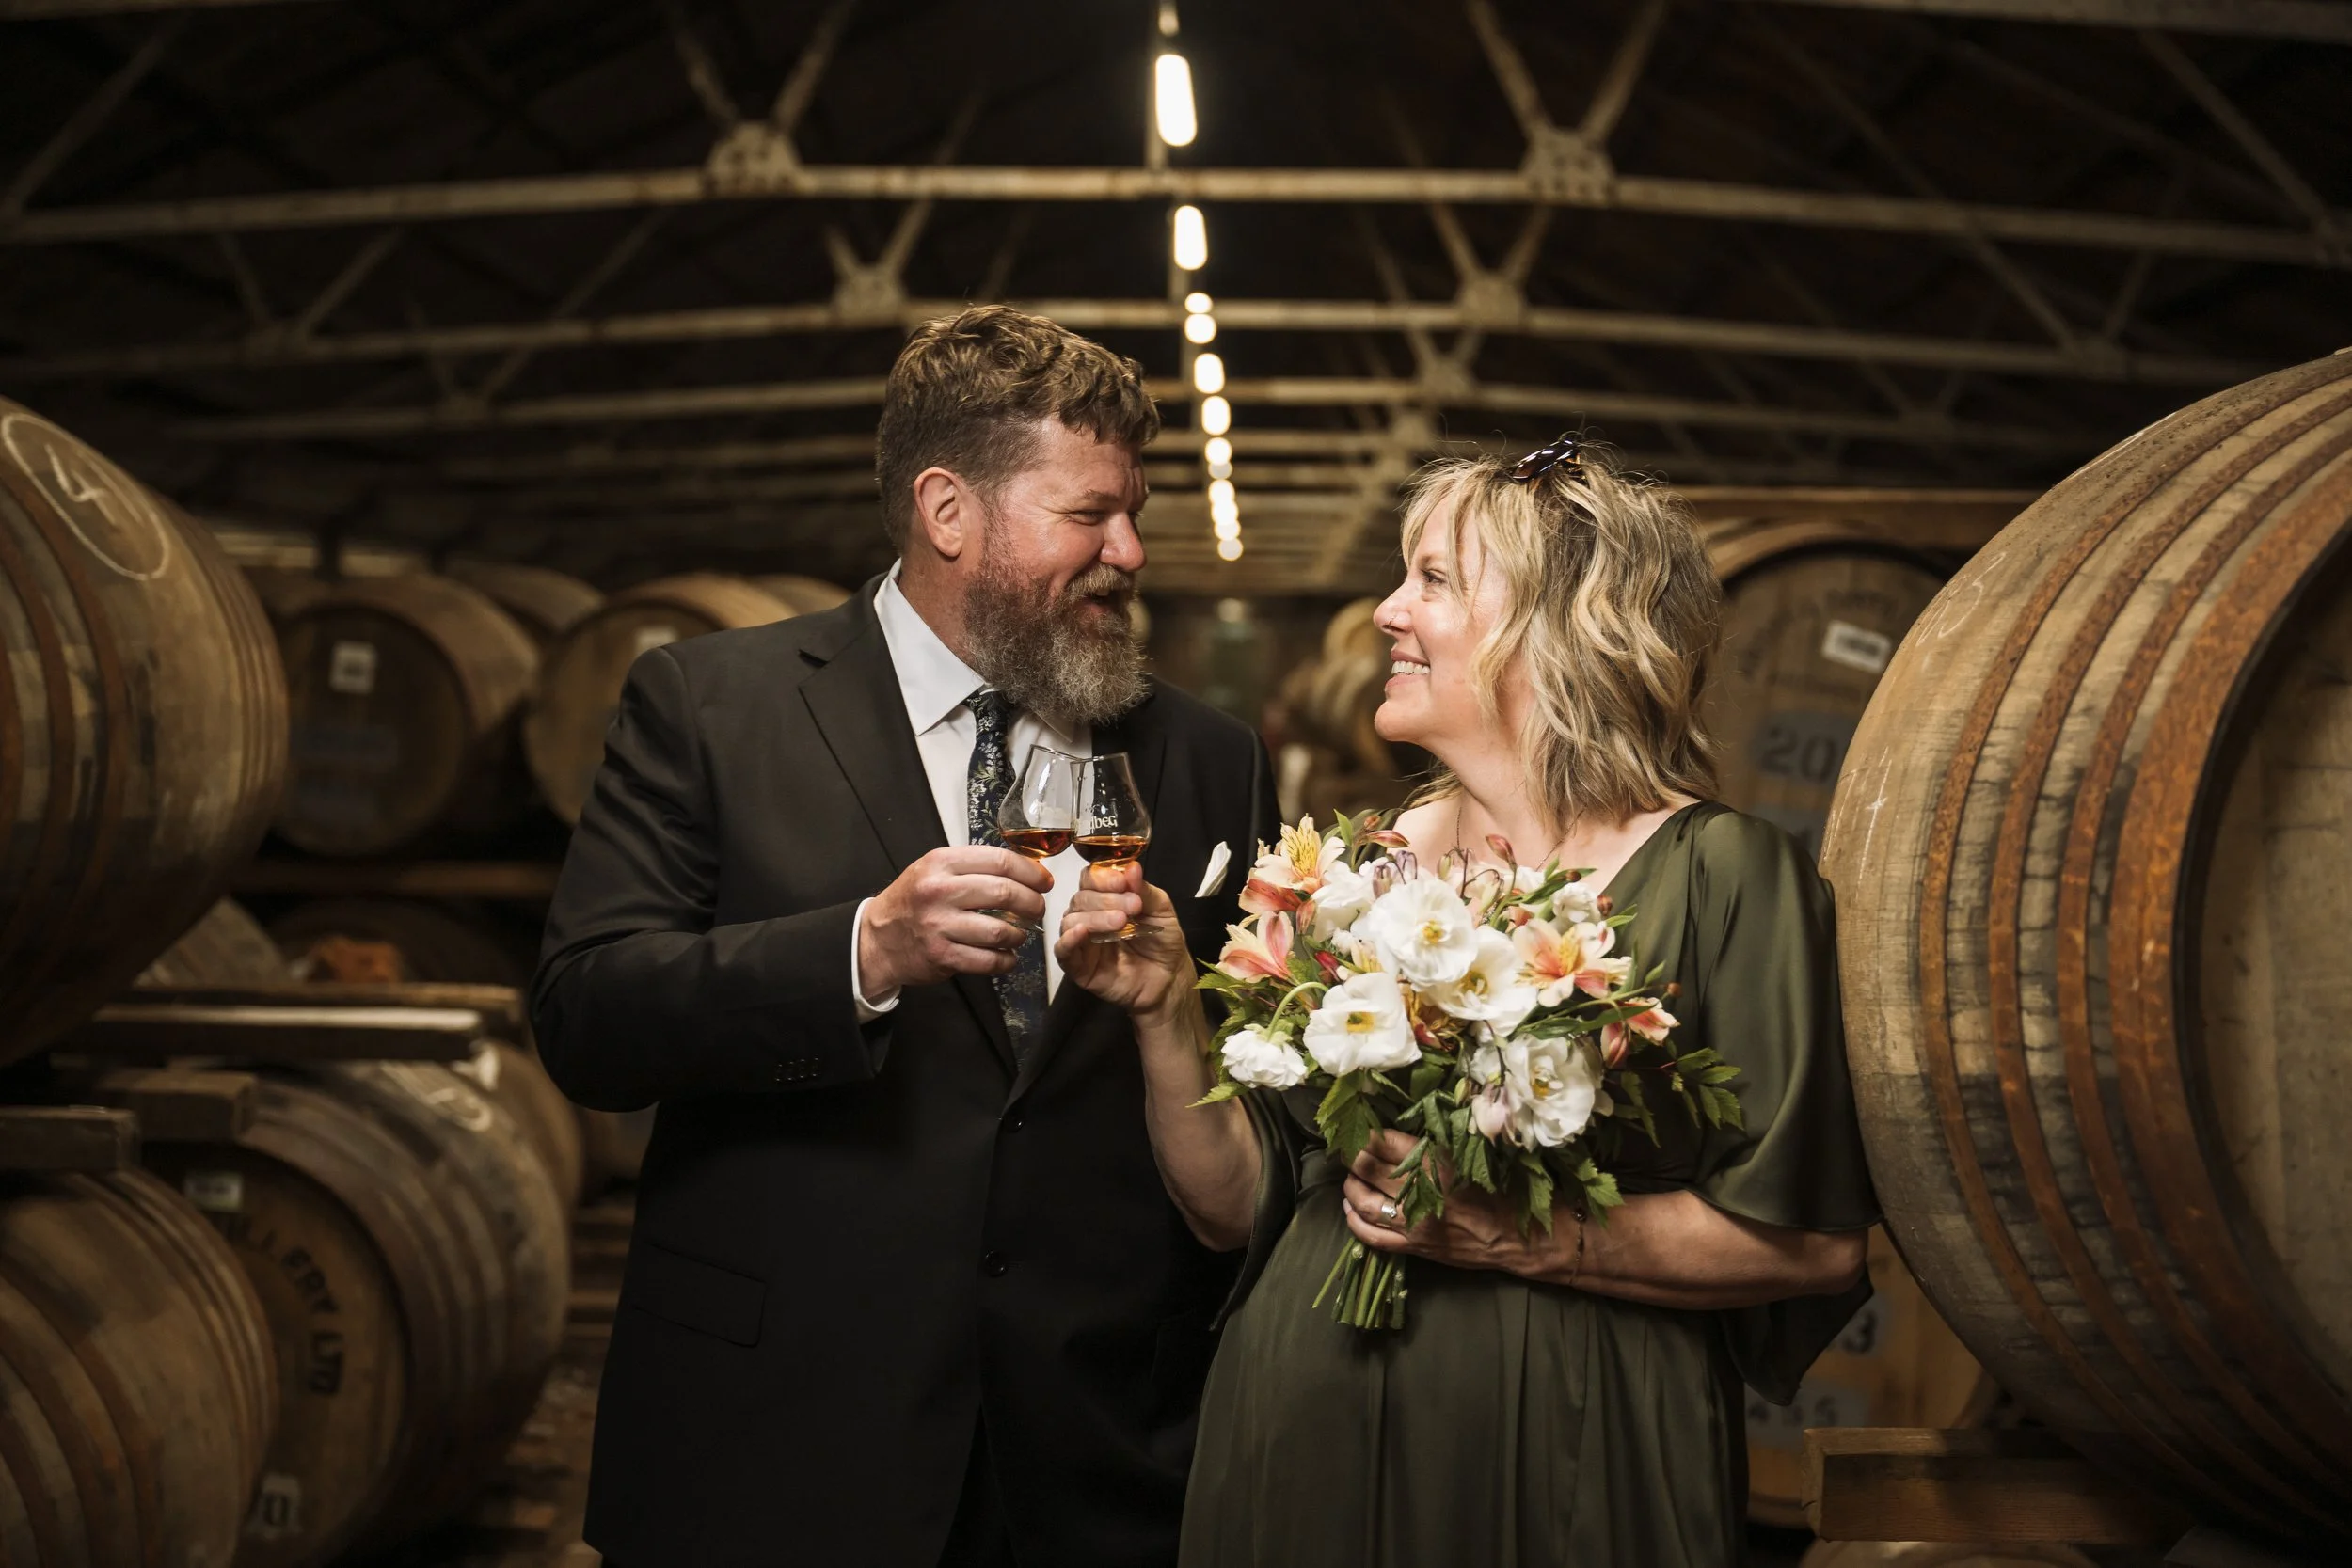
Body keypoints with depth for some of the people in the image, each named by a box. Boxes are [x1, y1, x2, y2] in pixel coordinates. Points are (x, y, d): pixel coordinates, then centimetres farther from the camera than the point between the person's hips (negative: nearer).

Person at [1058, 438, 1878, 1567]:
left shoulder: (1719, 873, -9)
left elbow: (1814, 1240, -12)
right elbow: (1238, 1194, 7)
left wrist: (1521, 1238, -18)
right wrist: (1166, 1012, -7)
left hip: (1566, 1471, -4)